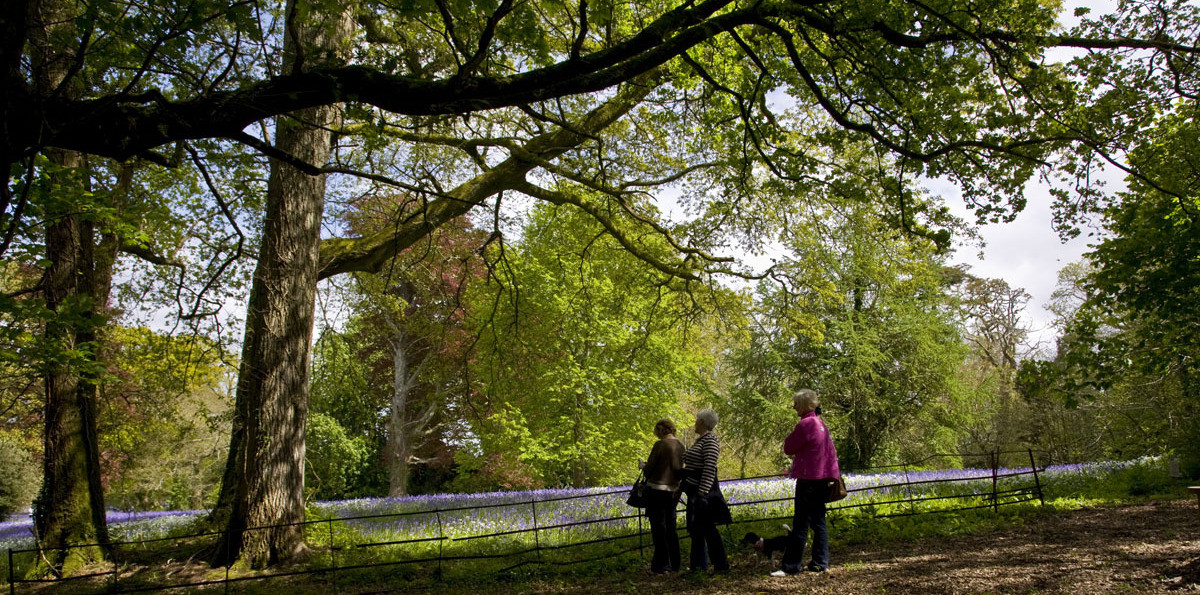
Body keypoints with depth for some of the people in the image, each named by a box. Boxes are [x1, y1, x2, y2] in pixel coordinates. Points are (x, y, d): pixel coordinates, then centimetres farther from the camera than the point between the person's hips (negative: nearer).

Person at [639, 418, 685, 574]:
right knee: (670, 527, 16)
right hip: (673, 490, 7)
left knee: (658, 527, 2)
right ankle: (674, 563, 22)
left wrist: (644, 466, 11)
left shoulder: (660, 445, -14)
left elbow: (648, 469, -11)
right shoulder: (680, 446, 6)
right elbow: (679, 470, 12)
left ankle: (662, 565, 6)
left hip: (657, 490, -7)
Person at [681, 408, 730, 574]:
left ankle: (721, 566, -3)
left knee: (707, 528, -8)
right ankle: (699, 564, 20)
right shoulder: (699, 440, 16)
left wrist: (703, 492, -25)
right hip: (694, 491, 10)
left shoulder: (710, 440, -14)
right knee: (695, 529, 13)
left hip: (703, 491, -10)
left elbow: (710, 469, -21)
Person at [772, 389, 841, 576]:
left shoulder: (805, 424, -16)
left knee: (800, 524, -6)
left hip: (808, 480, -9)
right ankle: (820, 563, 16)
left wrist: (792, 434, 3)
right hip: (822, 479, 9)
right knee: (818, 522, 13)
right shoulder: (820, 423, 12)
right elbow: (831, 451, 18)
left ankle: (790, 566, -2)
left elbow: (788, 449, -8)